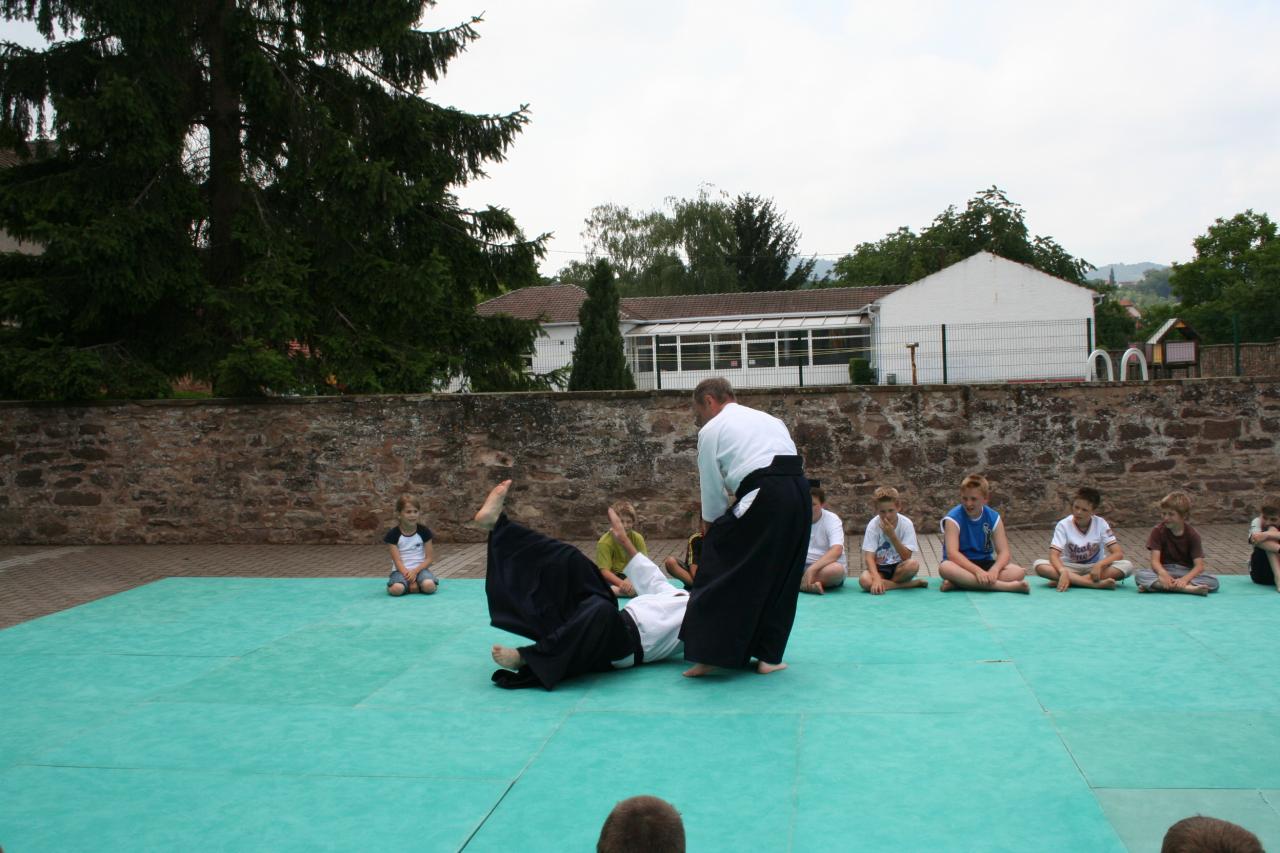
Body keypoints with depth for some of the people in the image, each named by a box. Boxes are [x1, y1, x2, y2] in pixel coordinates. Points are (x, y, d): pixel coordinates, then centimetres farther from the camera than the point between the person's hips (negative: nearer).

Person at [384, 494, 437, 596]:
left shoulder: (424, 531, 0)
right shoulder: (393, 534, -4)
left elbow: (430, 558, 0)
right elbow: (397, 561, -8)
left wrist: (415, 571, -16)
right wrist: (408, 576, -23)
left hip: (420, 568, 1)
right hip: (401, 570, -1)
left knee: (429, 586, -32)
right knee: (396, 589, -34)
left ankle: (416, 584, -1)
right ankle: (410, 583, -3)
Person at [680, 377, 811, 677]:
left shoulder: (711, 430, 10)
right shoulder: (770, 419, 29)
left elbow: (712, 489, 9)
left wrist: (710, 527, 24)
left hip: (763, 497, -7)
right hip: (799, 494, 7)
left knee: (723, 575, 3)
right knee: (781, 578, 17)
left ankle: (710, 653, 0)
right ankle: (768, 656, 20)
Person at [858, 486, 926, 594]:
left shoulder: (906, 523, -12)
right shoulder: (873, 525, -12)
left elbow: (906, 557, -17)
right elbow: (869, 557, -18)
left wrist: (892, 535, -28)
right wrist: (876, 578, -35)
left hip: (899, 567, 0)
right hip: (880, 568, 0)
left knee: (913, 564, -34)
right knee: (864, 580, -34)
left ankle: (885, 584, -12)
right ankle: (914, 583, -23)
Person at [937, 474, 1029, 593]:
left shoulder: (993, 517, -2)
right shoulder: (953, 518, -13)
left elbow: (1003, 552, -7)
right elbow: (952, 553, -24)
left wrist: (994, 570, -30)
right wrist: (977, 571, -37)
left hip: (985, 564, 4)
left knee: (1019, 571, -21)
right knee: (945, 568, -39)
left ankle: (963, 582, -26)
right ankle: (1004, 586, -38)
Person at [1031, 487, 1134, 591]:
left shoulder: (1100, 524, -9)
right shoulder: (1063, 525, -11)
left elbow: (1118, 553, -13)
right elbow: (1054, 555, -20)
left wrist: (1099, 565, -32)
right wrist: (1063, 572, -41)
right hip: (1070, 568, -1)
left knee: (1127, 566, -27)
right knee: (1038, 565, -30)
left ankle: (1073, 580, -28)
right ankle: (1095, 584, -35)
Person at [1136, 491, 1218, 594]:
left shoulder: (1192, 534, -3)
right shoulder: (1158, 531, -2)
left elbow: (1199, 566, -12)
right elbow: (1155, 561, -13)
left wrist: (1185, 579, -32)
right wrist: (1163, 574, -35)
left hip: (1187, 573, 1)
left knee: (1214, 582, -28)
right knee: (1141, 575, -32)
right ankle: (1189, 588, -40)